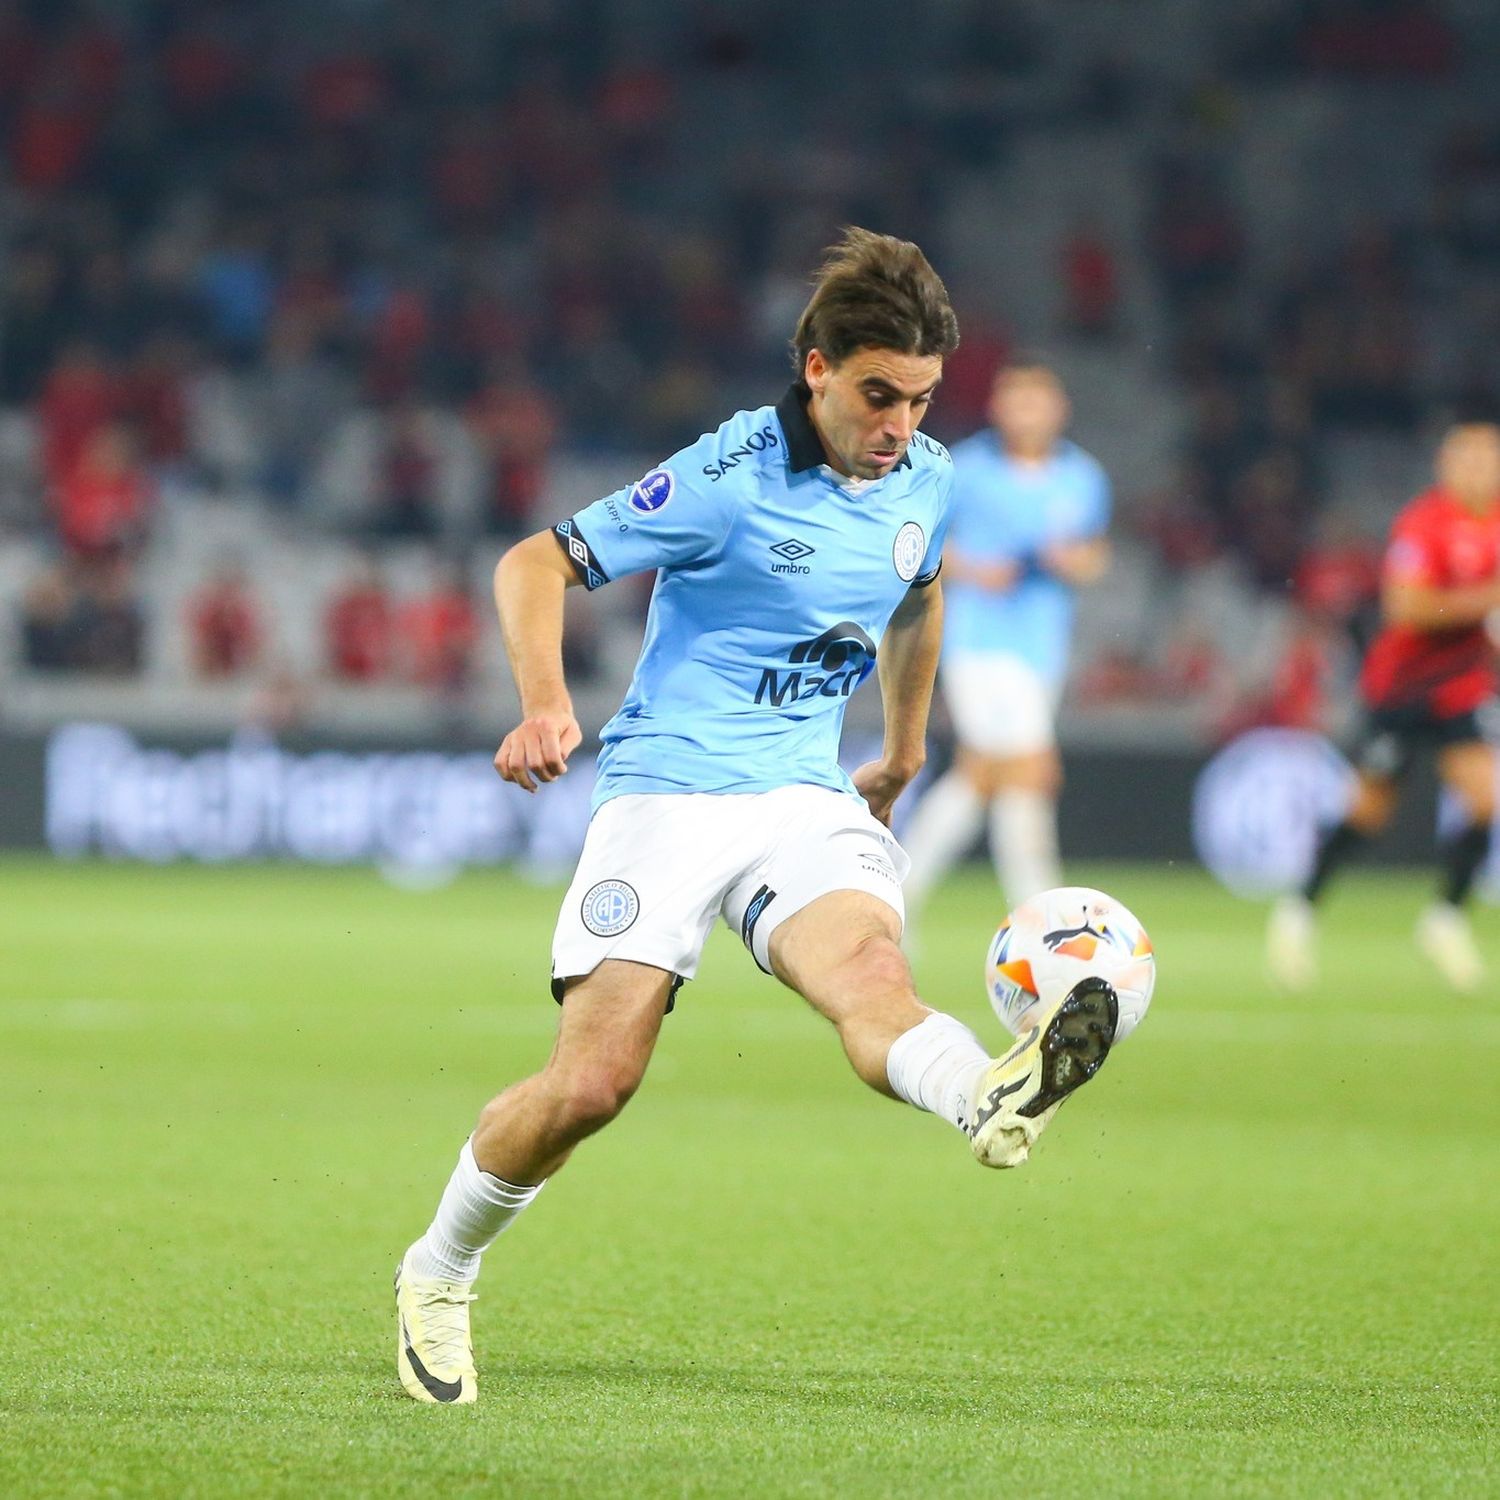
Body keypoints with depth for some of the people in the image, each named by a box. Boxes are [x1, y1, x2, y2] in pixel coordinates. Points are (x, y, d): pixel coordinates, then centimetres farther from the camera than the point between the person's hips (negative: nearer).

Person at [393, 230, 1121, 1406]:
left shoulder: (926, 482, 6)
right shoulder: (731, 479, -12)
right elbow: (534, 564, -10)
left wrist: (904, 756, 37)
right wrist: (545, 703, -27)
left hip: (809, 800, 4)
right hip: (671, 790, -4)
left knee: (870, 969, -29)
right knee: (594, 1082, -12)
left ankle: (990, 1102, -64)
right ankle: (438, 1277, 13)